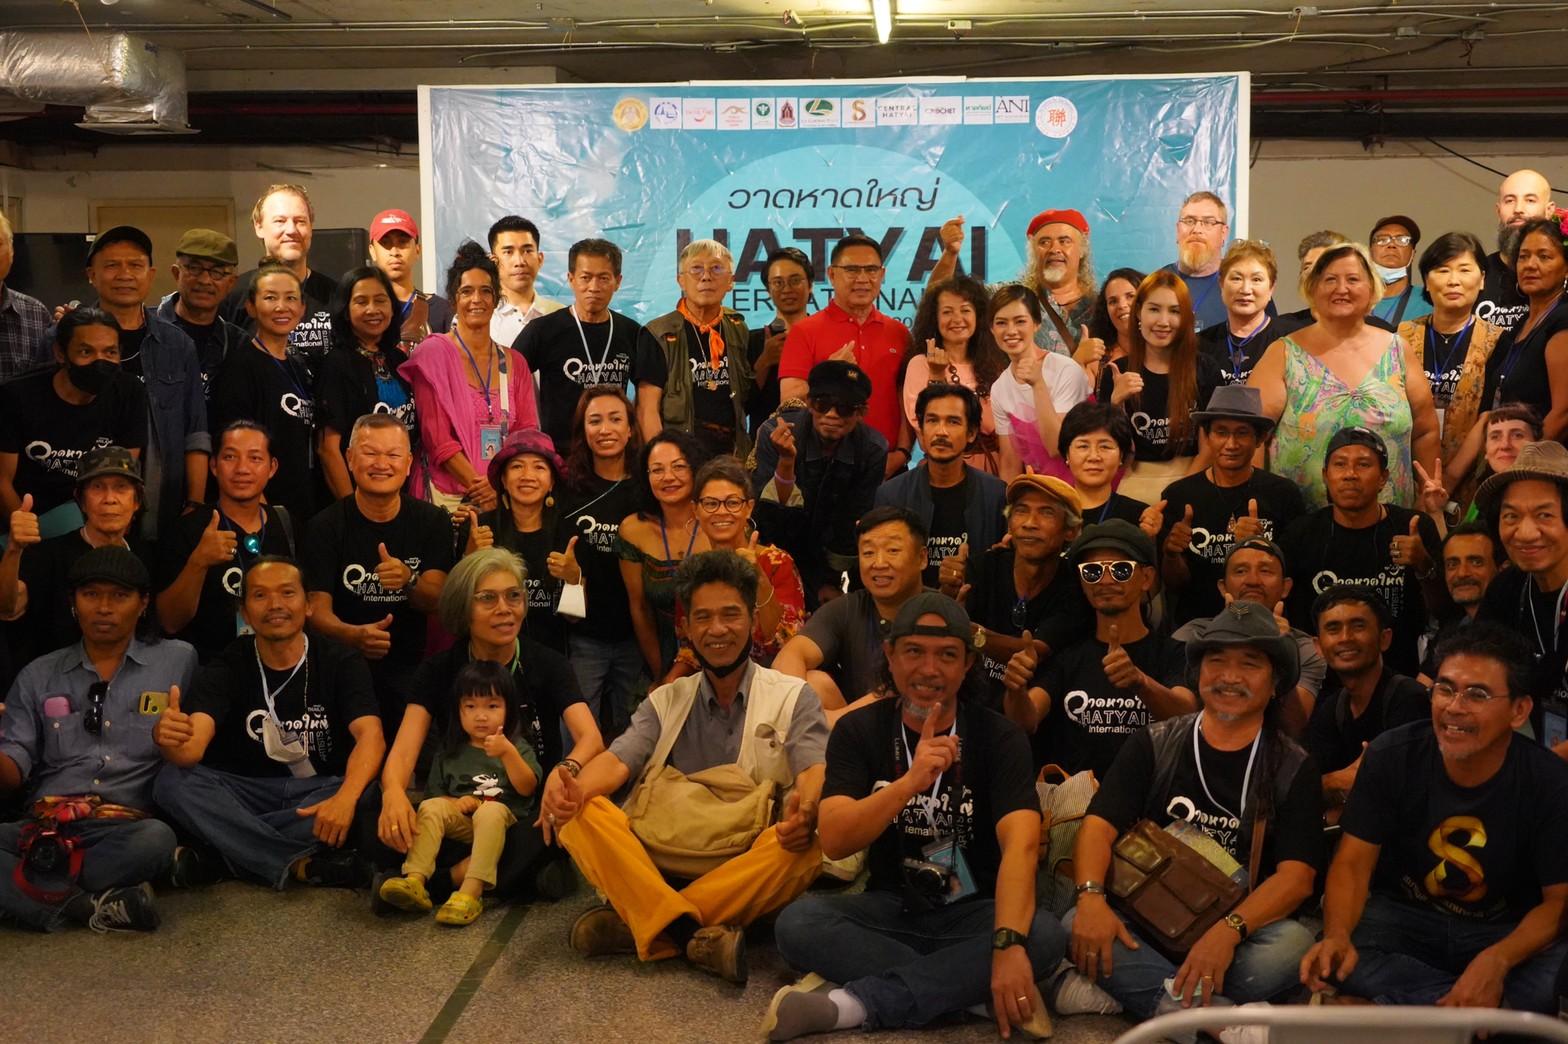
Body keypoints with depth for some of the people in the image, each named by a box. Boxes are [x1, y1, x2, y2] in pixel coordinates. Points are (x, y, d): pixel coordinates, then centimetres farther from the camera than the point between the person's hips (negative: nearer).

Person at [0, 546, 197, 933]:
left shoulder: (177, 662, 12)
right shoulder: (39, 676, 18)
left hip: (127, 830, -2)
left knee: (156, 838, -38)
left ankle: (41, 891, -21)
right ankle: (94, 905, -28)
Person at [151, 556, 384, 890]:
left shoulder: (340, 661, -5)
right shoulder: (226, 668, -4)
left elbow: (370, 735, -20)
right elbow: (193, 747, -20)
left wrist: (345, 797, -41)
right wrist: (172, 740, -47)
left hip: (323, 791, -1)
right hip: (249, 793, 2)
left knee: (373, 794, -33)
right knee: (172, 781, -25)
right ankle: (306, 866, -32)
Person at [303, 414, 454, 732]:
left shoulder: (432, 521, 6)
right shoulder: (325, 527, -1)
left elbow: (436, 601, -2)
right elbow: (318, 610, -9)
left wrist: (409, 581, -25)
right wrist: (353, 635, -32)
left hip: (412, 670, 2)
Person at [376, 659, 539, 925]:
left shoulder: (516, 746, 8)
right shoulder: (450, 753, 14)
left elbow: (527, 788, -7)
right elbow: (434, 793, 12)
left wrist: (508, 753, -21)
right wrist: (456, 803, -9)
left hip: (504, 820, -3)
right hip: (461, 821, 3)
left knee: (491, 811, -35)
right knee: (430, 806, -24)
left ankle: (471, 891, -48)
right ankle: (415, 880, -40)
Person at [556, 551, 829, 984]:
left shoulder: (792, 697, 8)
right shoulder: (665, 702, 17)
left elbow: (815, 769, -8)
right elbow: (618, 760, 1)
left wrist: (806, 808, -33)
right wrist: (577, 789, -23)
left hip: (749, 866, -2)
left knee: (806, 844, -33)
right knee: (581, 815, -20)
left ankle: (636, 924, -31)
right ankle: (690, 934, -34)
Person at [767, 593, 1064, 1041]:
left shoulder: (999, 736, -8)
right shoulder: (858, 730, -4)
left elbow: (1020, 843, -24)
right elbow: (834, 840, -17)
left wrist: (1008, 944, -41)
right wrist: (910, 782, -34)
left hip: (975, 914, -1)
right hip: (891, 908, 1)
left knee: (1043, 936, -31)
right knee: (798, 922, -26)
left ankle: (852, 1004, -30)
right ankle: (966, 986, -26)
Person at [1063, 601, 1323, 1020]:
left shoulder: (1293, 768, 2)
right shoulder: (1152, 745, 6)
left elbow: (1297, 874, -9)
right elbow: (1100, 825, -4)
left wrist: (1228, 931, -28)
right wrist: (1091, 895, -26)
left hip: (1239, 934, 0)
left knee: (1293, 942, -33)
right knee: (1077, 925, -29)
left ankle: (1113, 988, -26)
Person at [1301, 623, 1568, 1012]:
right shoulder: (1391, 756, -12)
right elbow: (1354, 862, -10)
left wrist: (1496, 961, -31)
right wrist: (1337, 936, -33)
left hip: (1508, 932, -1)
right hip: (1400, 916, 2)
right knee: (1332, 961, -32)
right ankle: (1501, 1010, -21)